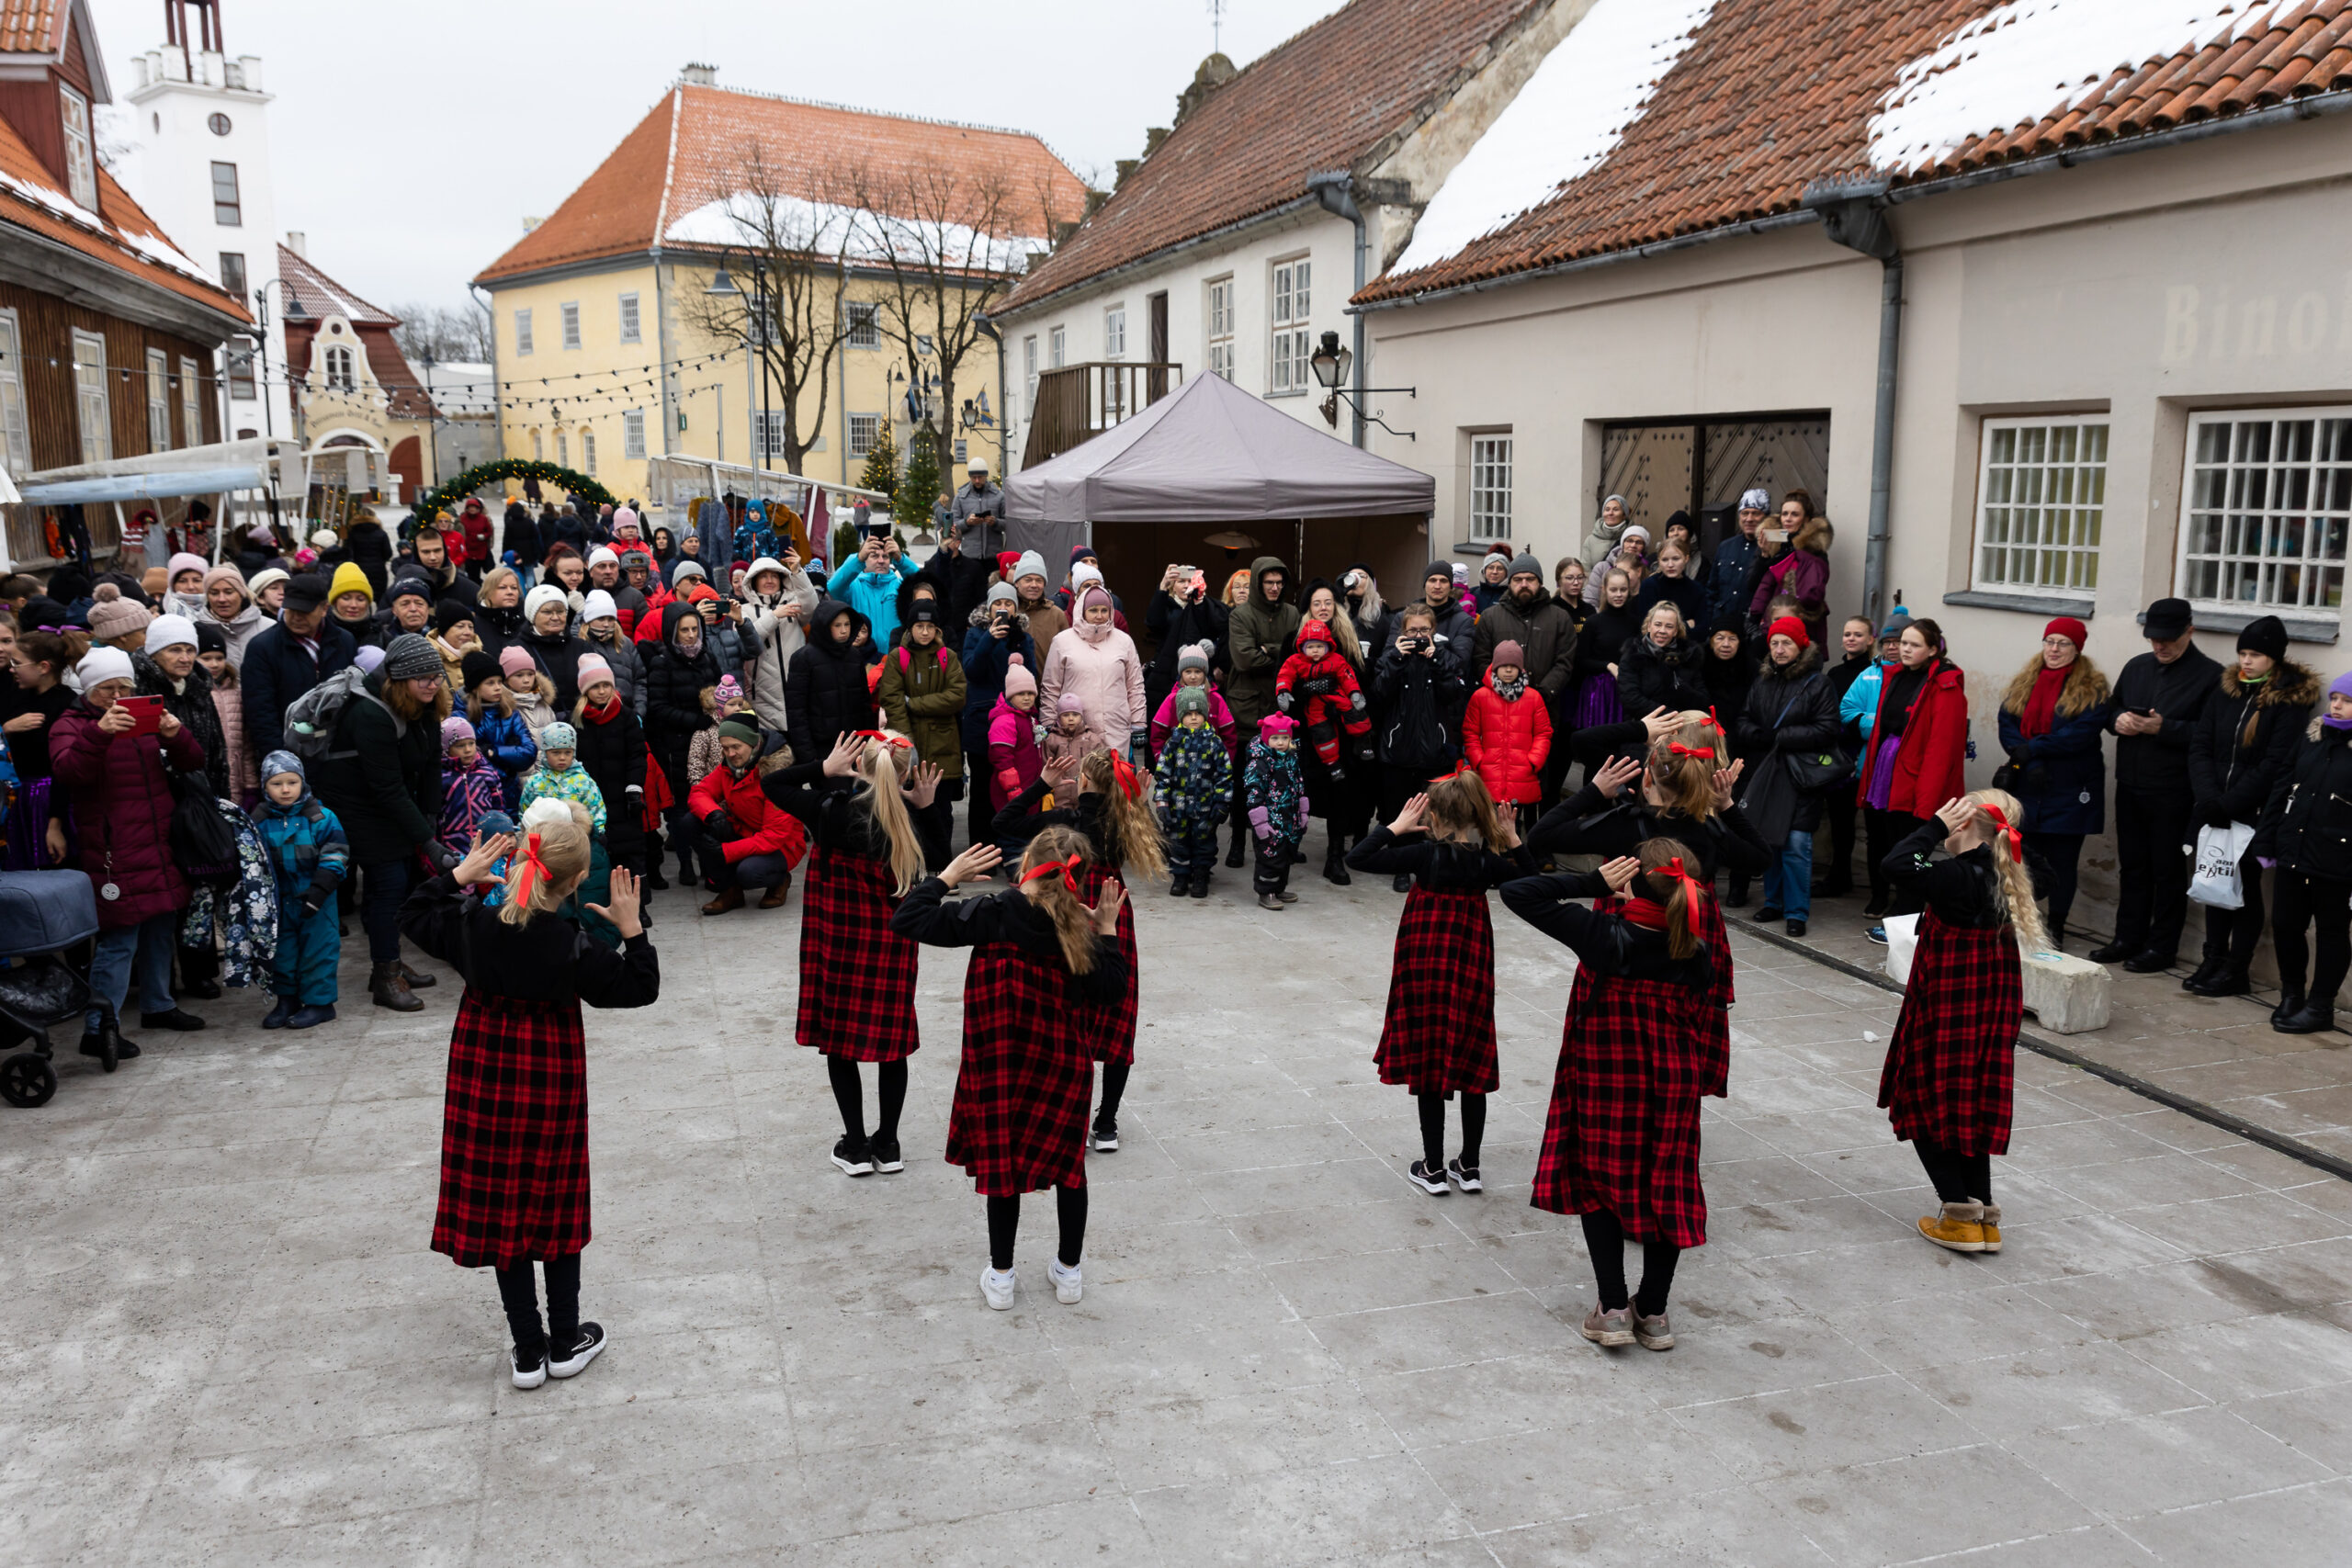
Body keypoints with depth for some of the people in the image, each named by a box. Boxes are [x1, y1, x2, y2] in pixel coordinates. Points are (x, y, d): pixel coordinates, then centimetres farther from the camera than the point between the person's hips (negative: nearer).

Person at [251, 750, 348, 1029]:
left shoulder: (321, 817, -8)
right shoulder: (260, 821, 2)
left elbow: (335, 857, -9)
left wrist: (319, 889, -18)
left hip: (315, 902, -4)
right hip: (279, 902, 4)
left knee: (317, 949, 1)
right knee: (282, 951, 13)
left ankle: (319, 1002, 12)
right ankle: (286, 999, 28)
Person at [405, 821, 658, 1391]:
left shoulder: (472, 924, -11)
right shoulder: (575, 949, -19)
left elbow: (413, 915, 10)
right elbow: (641, 988, -6)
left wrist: (459, 874, 8)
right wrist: (631, 928, -6)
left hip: (485, 1079, 2)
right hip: (551, 1084, -2)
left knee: (498, 1209, 11)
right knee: (556, 1208, 13)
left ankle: (528, 1350, 17)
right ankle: (565, 1343, 22)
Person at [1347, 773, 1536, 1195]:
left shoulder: (1426, 855, -14)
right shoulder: (1489, 862, -3)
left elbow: (1357, 858, -16)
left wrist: (1396, 826, -8)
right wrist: (1512, 838, 7)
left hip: (1425, 972, -3)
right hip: (1472, 972, 3)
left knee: (1428, 1067, 7)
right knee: (1472, 1067, 13)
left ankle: (1433, 1169, 13)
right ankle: (1468, 1166, 21)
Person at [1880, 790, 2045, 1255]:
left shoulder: (1956, 878, -23)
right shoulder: (2008, 878, 1)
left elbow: (1896, 863, -36)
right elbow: (2035, 861, 25)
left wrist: (1935, 825, -25)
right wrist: (2012, 824, 10)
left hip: (1946, 1015, -8)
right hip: (1992, 1014, 8)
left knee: (1926, 1108, 6)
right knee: (1973, 1111, 17)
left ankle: (1959, 1215, 2)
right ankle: (1983, 1215, 20)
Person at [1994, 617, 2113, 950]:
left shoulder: (2091, 689, -3)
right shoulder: (2023, 683, 10)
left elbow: (2081, 733, -16)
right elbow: (2007, 725, 0)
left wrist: (2033, 749, -19)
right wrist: (2031, 763, -14)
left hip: (2068, 793, -4)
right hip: (2026, 790, 4)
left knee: (2062, 861, 3)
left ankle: (2055, 930, 12)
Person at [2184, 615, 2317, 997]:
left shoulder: (2291, 700, -8)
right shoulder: (2227, 690, 8)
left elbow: (2275, 764, -14)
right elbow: (2200, 746, 3)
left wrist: (2228, 804, -17)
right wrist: (2208, 797, -11)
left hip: (2254, 813, -5)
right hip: (2215, 809, 5)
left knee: (2246, 885, 1)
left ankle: (2237, 971, 9)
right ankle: (2213, 961, 18)